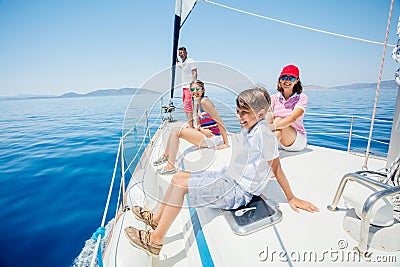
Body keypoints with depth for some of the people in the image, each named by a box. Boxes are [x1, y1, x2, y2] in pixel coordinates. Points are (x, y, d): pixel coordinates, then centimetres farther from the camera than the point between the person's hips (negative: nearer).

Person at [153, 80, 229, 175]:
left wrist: (226, 143, -17)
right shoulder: (198, 104, 14)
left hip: (212, 139, -9)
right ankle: (165, 156, 23)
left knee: (175, 131, -14)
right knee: (175, 130, 13)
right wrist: (201, 129, -9)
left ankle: (170, 167, -11)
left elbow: (219, 121, -17)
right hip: (205, 135, 9)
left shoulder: (204, 101, -14)